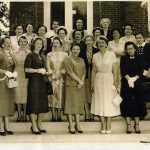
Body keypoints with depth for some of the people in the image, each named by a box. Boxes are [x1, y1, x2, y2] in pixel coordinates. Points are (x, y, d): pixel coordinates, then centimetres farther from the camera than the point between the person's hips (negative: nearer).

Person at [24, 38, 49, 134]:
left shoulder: (41, 56, 17)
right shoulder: (30, 55, -5)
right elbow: (26, 69, -13)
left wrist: (44, 71, 9)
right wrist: (37, 70, -16)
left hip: (41, 81, 8)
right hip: (33, 81, -8)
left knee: (42, 103, 8)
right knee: (34, 103, -4)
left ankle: (39, 124, 20)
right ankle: (34, 126, 5)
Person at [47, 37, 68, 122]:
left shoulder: (65, 54, 6)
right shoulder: (49, 55, 8)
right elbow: (48, 66, 3)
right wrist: (53, 75, -8)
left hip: (61, 78, 0)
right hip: (52, 78, 0)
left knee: (60, 96, 0)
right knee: (53, 96, -1)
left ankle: (59, 115, 7)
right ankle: (54, 116, 4)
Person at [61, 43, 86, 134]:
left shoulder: (81, 60, 15)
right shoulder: (67, 59, -2)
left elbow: (84, 72, 9)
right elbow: (70, 72, -11)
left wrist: (81, 82, -7)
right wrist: (79, 81, -14)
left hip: (80, 85, 5)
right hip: (71, 85, -5)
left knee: (79, 104, 5)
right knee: (71, 103, -3)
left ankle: (78, 124, 10)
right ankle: (71, 125, 1)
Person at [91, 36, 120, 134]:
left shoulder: (111, 54, -3)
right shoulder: (95, 56, 5)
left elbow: (114, 69, -4)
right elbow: (94, 70, 9)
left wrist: (115, 81, -9)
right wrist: (92, 82, 4)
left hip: (109, 79, -2)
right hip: (99, 80, 2)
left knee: (109, 101, 1)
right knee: (100, 101, 3)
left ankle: (108, 124, 11)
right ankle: (103, 124, 12)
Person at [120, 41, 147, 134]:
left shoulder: (139, 59, 9)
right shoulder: (123, 59, 7)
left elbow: (141, 71, -2)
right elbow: (123, 71, -4)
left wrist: (134, 79, -15)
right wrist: (129, 79, -17)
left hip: (137, 84, 1)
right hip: (126, 84, -1)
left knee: (137, 103, 1)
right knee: (127, 103, -3)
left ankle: (137, 125, 6)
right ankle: (128, 125, 1)